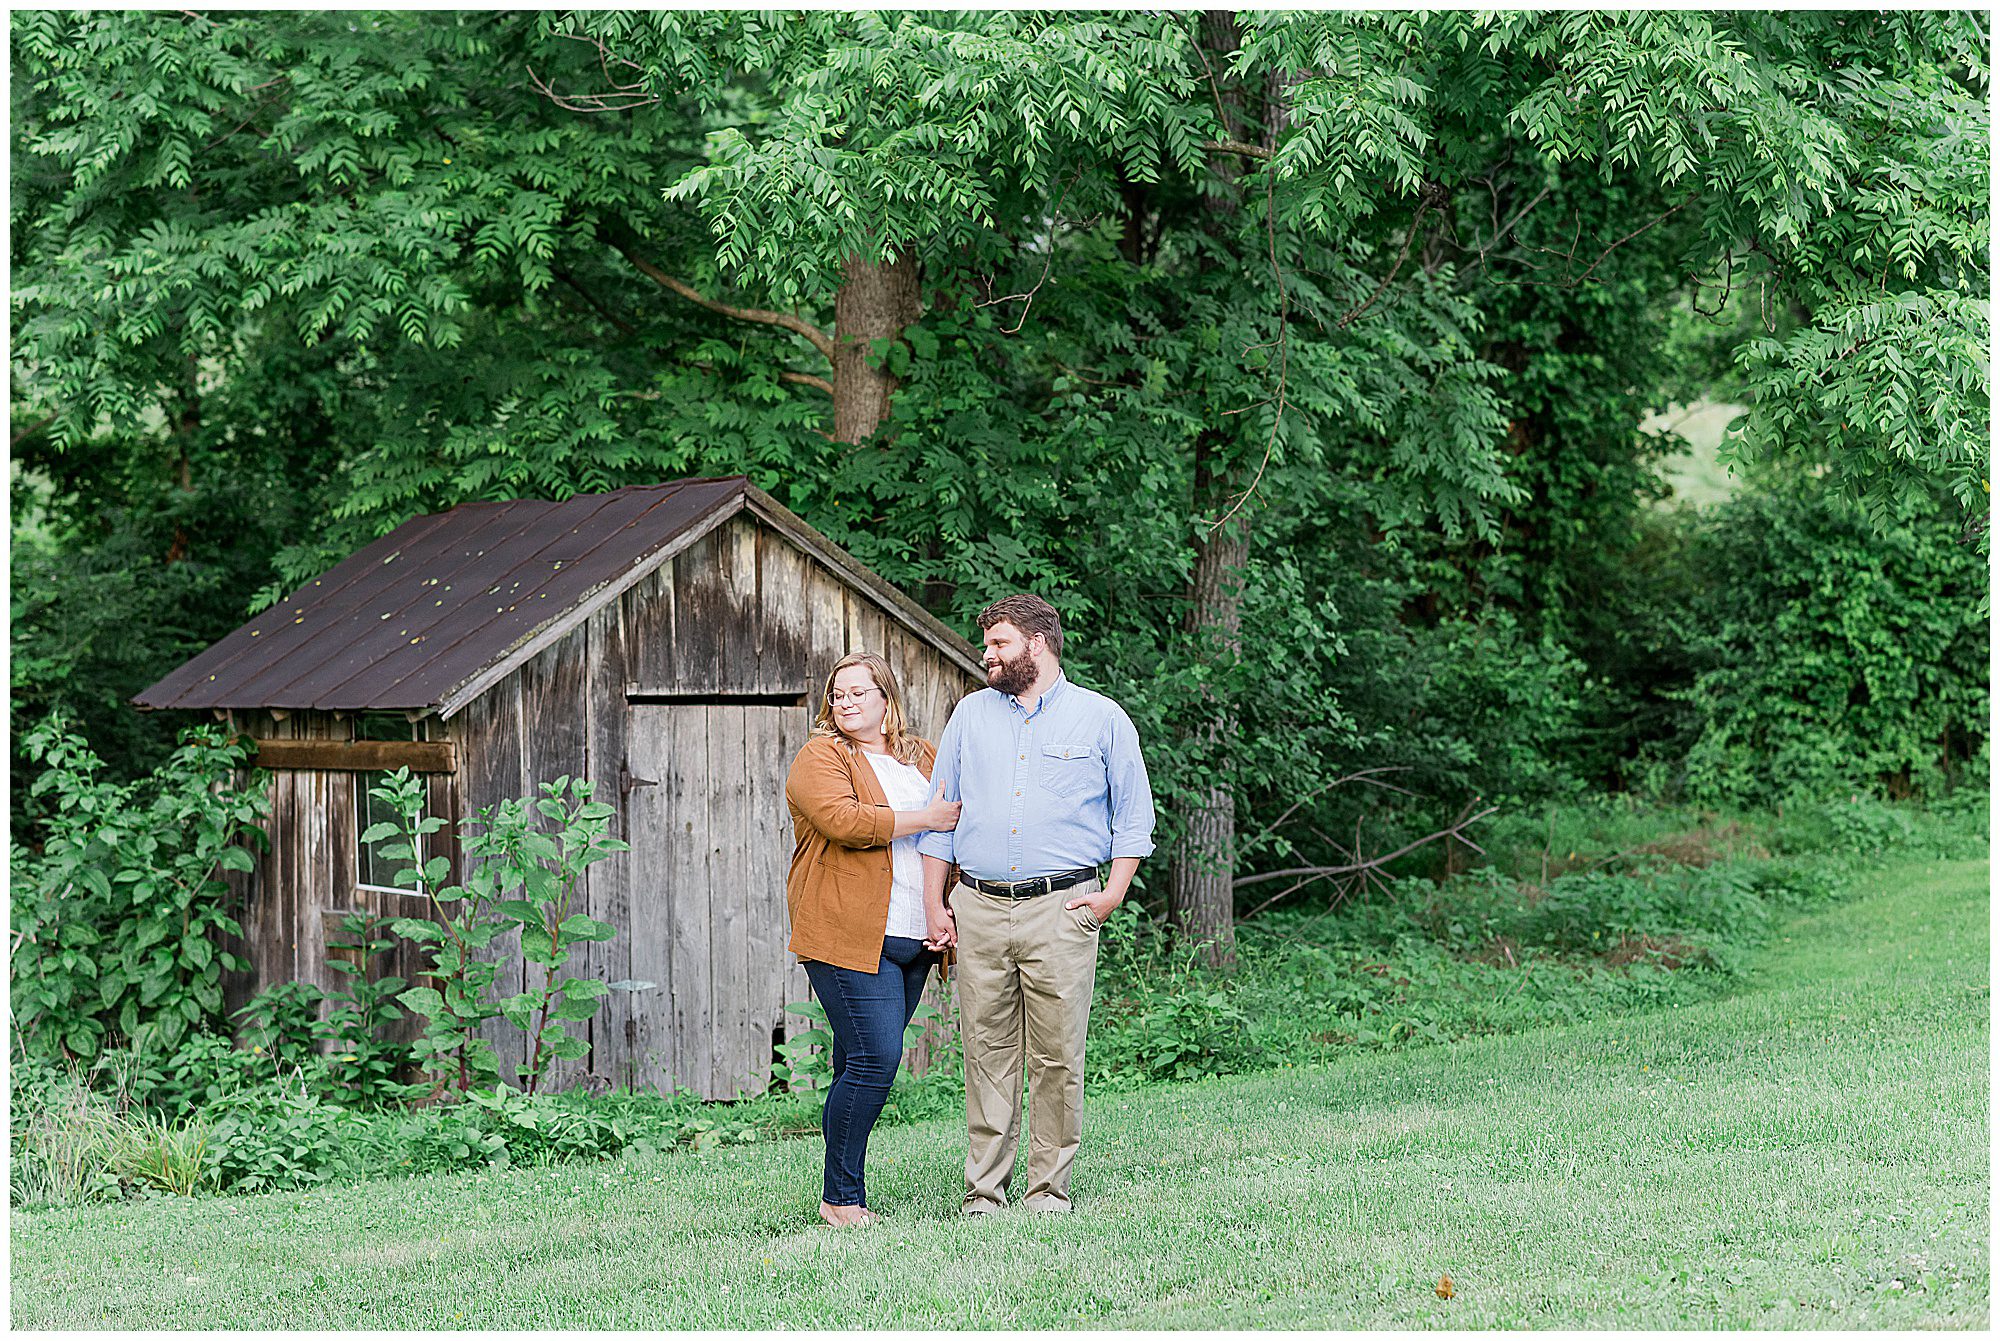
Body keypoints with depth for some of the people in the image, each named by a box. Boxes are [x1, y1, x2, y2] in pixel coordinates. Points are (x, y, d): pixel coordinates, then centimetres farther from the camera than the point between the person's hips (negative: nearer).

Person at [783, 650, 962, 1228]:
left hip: (912, 939, 6)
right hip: (850, 937, -6)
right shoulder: (821, 758, -1)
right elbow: (842, 820, -19)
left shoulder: (923, 756, 19)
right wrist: (924, 819, -13)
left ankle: (846, 1191, 13)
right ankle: (841, 1198, -5)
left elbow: (958, 817, 29)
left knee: (866, 1064, 8)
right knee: (873, 1060, -13)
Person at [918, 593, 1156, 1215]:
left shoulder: (1102, 718, 7)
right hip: (977, 909, 3)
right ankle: (983, 1189, 6)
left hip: (1060, 908, -2)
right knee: (987, 1054, 1)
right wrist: (934, 902, 9)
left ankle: (1050, 1188, 4)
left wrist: (1112, 895, -1)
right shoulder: (971, 714, 15)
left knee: (1057, 1057, -3)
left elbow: (1134, 813, 10)